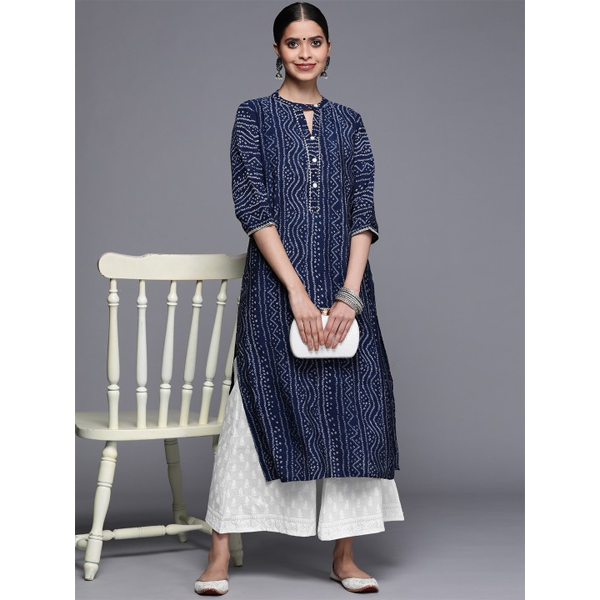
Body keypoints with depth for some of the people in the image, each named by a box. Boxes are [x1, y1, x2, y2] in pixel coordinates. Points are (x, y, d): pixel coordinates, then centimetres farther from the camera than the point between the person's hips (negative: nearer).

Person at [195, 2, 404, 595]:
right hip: (274, 283, -3)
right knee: (258, 403, -3)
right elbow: (253, 207, -6)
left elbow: (363, 212, 4)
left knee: (350, 407, 2)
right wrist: (298, 292, -15)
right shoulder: (254, 116, 3)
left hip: (343, 286, 3)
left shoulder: (348, 123, 12)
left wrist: (349, 295, -9)